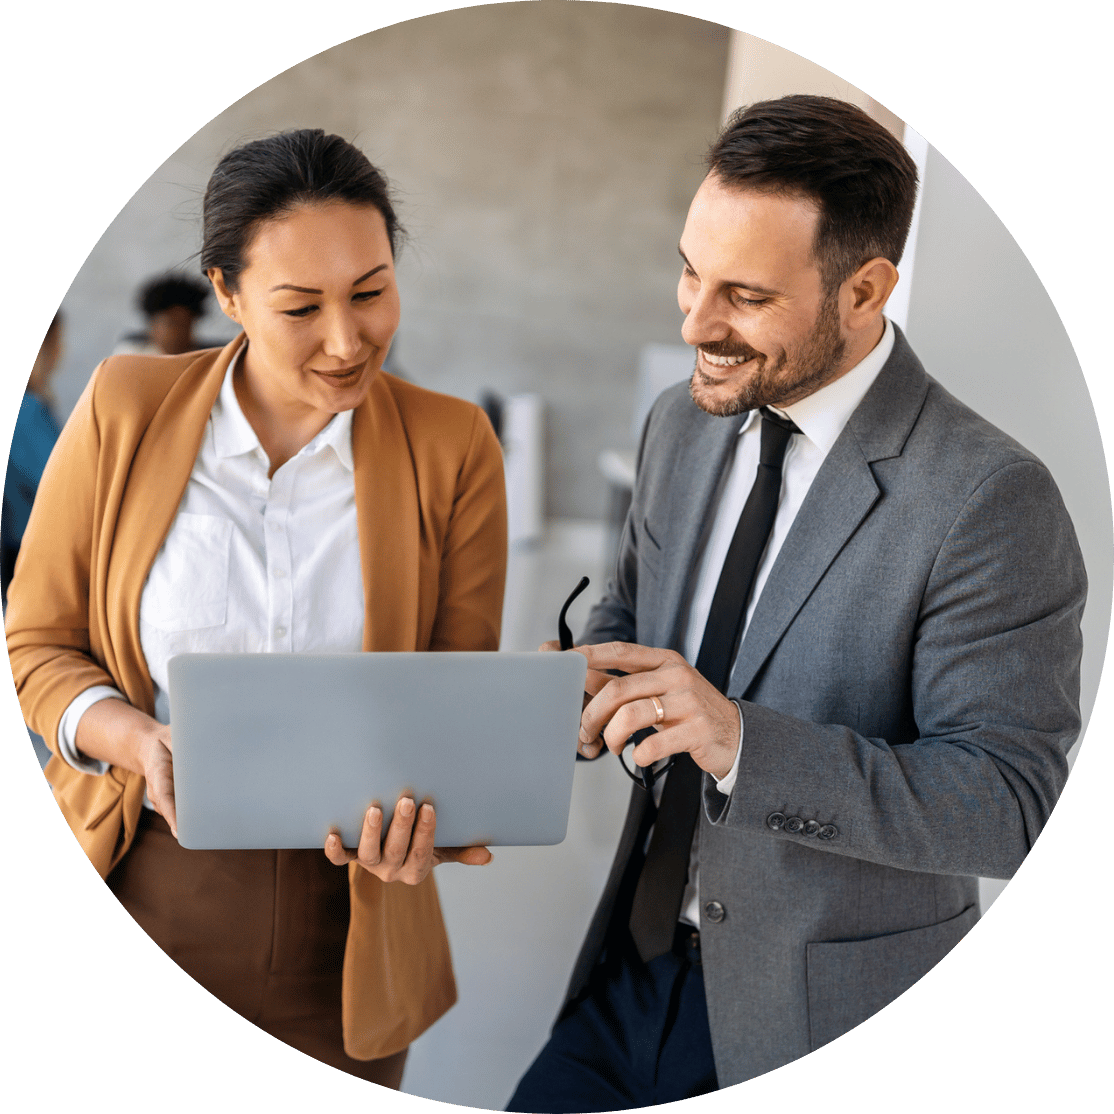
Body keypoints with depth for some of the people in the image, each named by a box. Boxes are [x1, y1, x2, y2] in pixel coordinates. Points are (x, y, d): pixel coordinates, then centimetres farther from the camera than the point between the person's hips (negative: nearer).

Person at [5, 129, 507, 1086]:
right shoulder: (126, 408, -5)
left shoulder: (452, 447, -5)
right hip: (141, 896, 0)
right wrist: (140, 742, -19)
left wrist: (424, 810, -21)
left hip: (345, 914, 1)